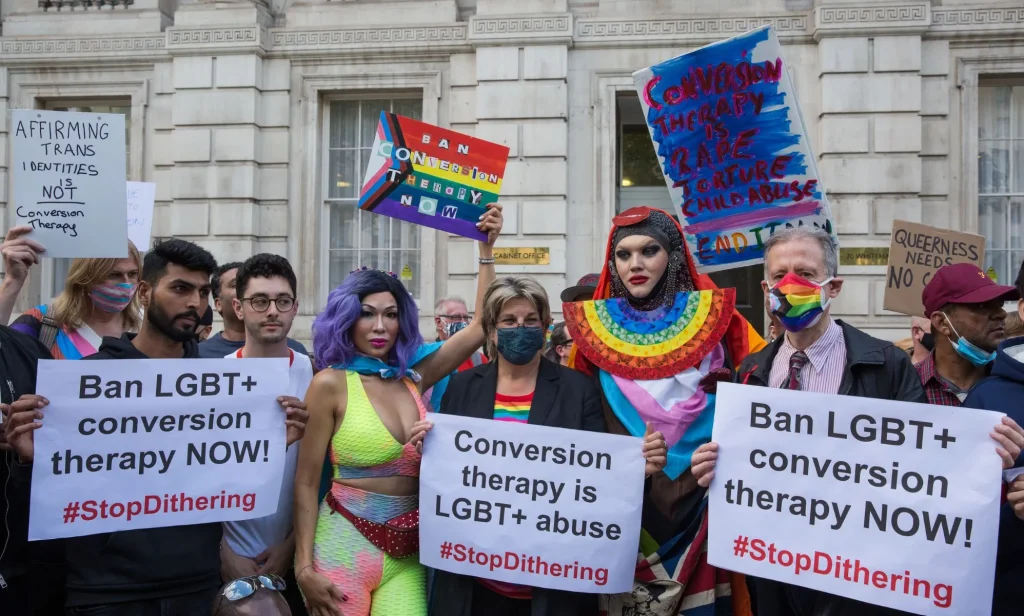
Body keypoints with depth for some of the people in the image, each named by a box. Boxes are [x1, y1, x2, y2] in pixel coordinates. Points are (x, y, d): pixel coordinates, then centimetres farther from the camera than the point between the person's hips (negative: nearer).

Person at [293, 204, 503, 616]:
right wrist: (305, 568, -11)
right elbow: (306, 482, -5)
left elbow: (480, 327, 6)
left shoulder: (414, 378, 6)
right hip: (345, 544, -4)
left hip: (407, 550, 4)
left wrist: (486, 249, 5)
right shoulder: (331, 384, -6)